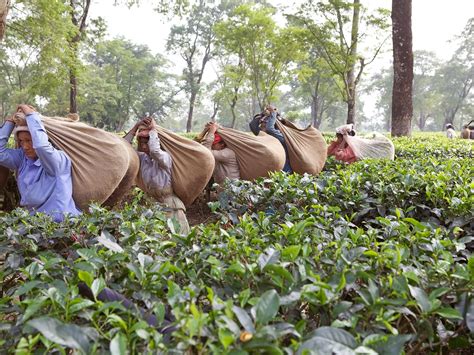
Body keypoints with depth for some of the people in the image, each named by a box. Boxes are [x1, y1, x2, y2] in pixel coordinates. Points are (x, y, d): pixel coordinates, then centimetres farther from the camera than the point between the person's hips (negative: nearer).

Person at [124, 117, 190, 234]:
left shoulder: (165, 157, -10)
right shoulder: (142, 157, 7)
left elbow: (154, 150, -31)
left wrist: (153, 129, -16)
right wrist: (136, 127, -3)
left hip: (170, 204, -5)